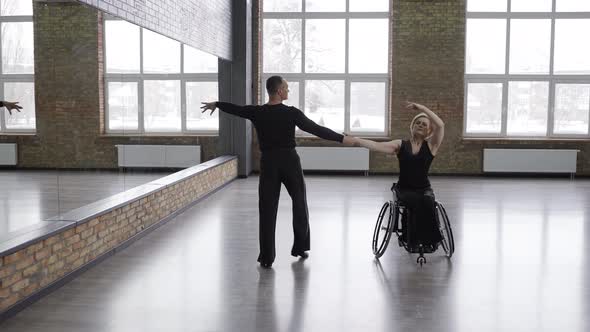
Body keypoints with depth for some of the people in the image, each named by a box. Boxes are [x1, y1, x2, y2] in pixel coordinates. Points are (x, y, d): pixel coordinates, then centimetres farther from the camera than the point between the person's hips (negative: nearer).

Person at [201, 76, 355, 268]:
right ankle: (300, 247, 23)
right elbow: (316, 129, -13)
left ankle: (267, 257, 3)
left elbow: (234, 108, 16)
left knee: (267, 209, 4)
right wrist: (342, 138, -11)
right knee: (299, 203, 17)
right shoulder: (291, 113, -10)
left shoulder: (257, 112, -1)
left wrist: (216, 104, 35)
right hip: (290, 161, -2)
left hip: (268, 163, 2)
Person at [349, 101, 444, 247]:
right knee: (418, 201, -32)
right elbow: (377, 146, -11)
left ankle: (429, 240, -22)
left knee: (427, 202, -33)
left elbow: (440, 125, -14)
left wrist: (422, 108, -18)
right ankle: (414, 240, -22)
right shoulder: (400, 145, 3)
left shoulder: (431, 145, 2)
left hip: (424, 189, 0)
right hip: (404, 189, 0)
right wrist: (357, 140, -26)